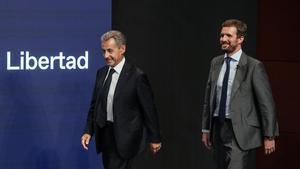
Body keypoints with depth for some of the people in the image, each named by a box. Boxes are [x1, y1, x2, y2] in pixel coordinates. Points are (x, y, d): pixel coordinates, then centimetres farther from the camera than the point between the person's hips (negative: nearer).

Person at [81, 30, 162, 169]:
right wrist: (88, 131, 5)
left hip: (124, 137, -7)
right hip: (105, 134, 7)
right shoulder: (101, 73, 7)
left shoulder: (136, 76, -12)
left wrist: (154, 138, -2)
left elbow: (149, 109, -7)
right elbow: (95, 104, 14)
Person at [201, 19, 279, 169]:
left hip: (241, 131, -6)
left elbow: (266, 103, -8)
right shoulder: (216, 63, 9)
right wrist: (206, 129, 15)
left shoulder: (254, 66, -9)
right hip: (218, 128, 6)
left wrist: (269, 136, -9)